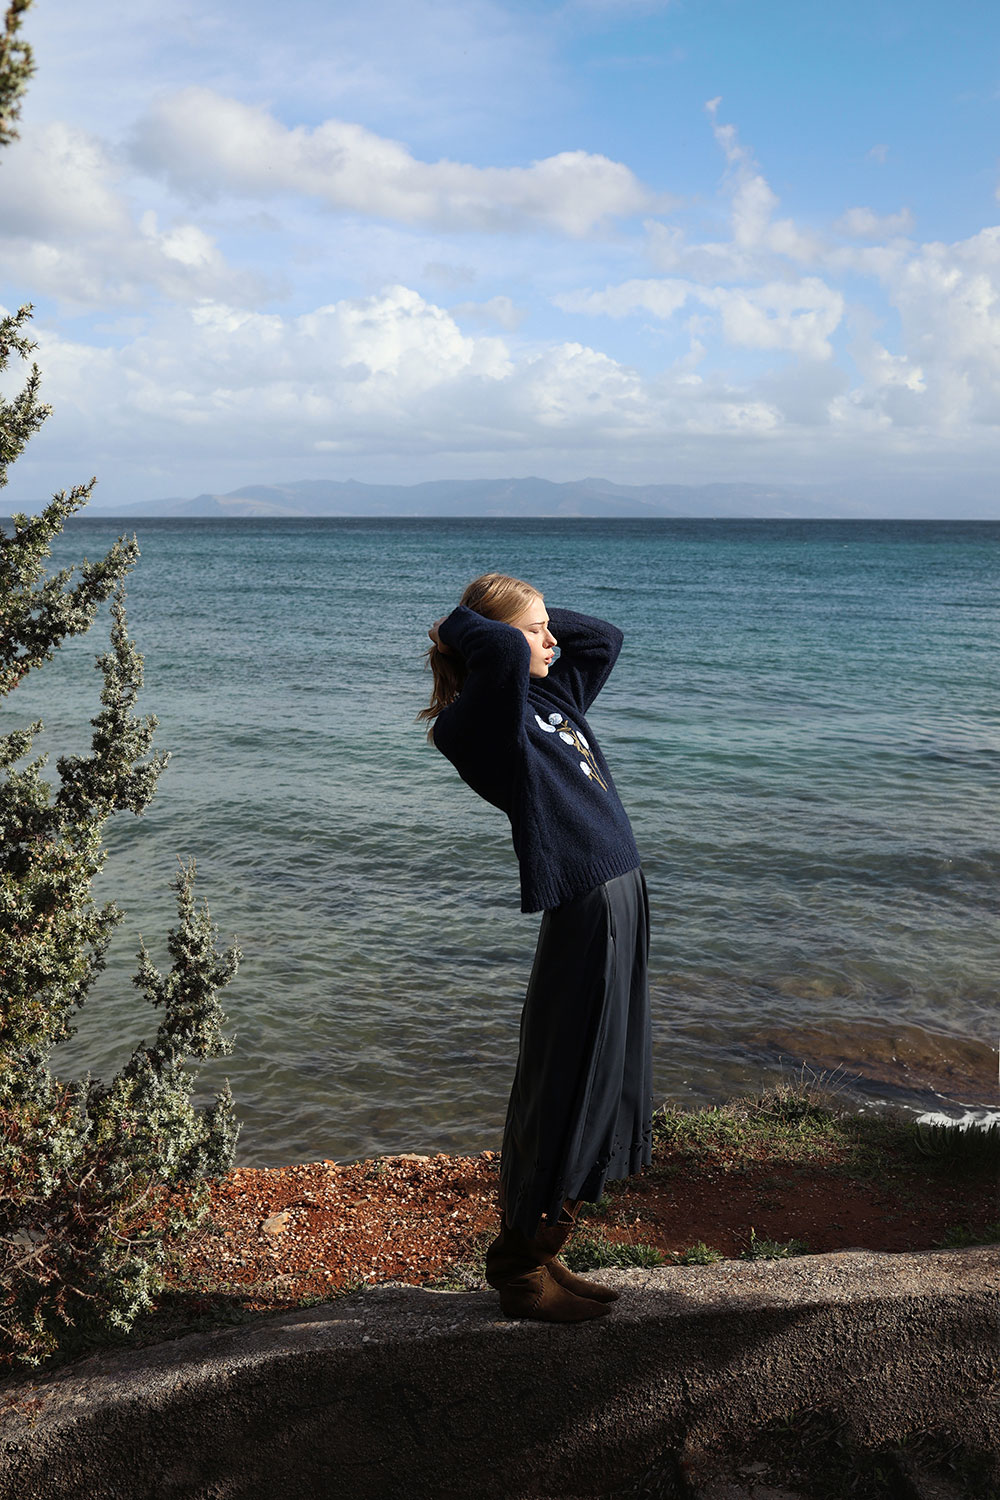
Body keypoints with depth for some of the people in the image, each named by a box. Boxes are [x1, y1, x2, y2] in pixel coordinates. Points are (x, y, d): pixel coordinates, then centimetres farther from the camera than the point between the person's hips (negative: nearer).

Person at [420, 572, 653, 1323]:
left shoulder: (553, 696, 14)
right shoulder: (487, 718, -13)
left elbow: (604, 636, 29)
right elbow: (503, 652, -33)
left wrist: (535, 614, 15)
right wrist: (460, 625, -12)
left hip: (623, 895, 10)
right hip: (583, 906, -10)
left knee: (603, 1090, 16)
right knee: (563, 1093, 1)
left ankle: (542, 1252, 29)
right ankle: (519, 1269, 18)